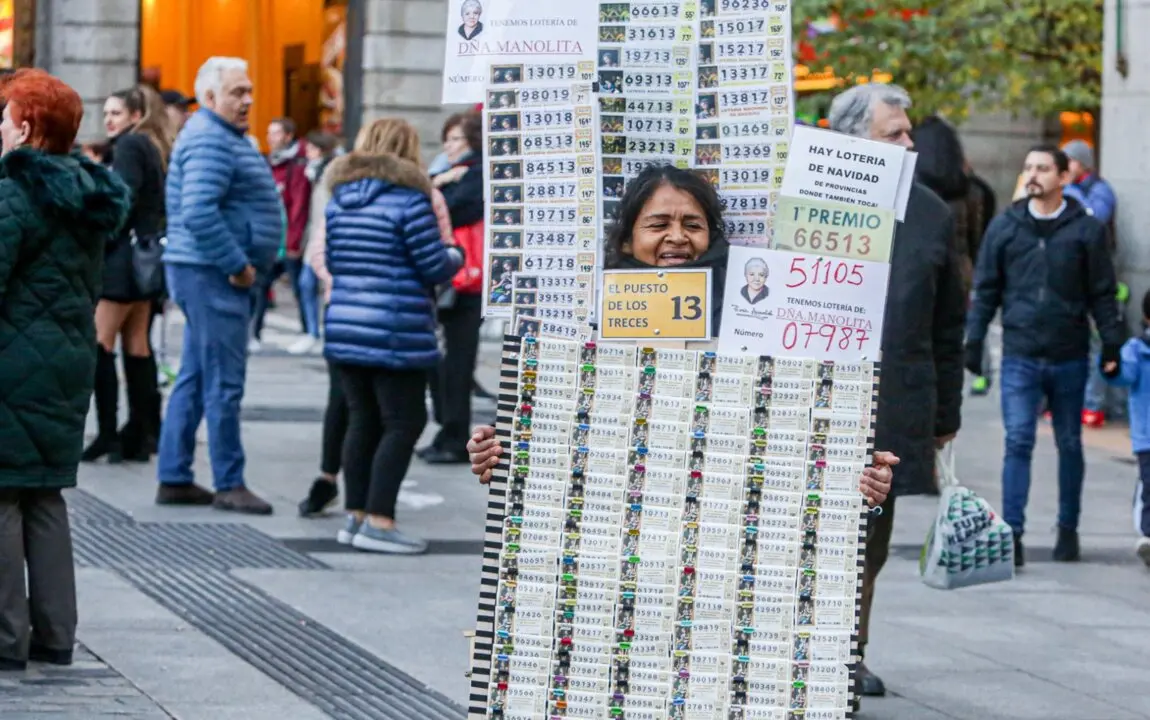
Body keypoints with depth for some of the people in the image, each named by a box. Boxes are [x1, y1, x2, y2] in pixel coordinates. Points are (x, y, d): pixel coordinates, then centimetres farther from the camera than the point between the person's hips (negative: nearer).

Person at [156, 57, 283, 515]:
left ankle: (174, 479, 16)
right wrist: (237, 265, -20)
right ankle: (229, 485, -2)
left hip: (219, 275, 11)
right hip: (213, 275, -11)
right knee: (224, 383, -6)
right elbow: (199, 211, -26)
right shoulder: (210, 140, -15)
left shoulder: (223, 137, 19)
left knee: (195, 380, 12)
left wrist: (243, 264, 16)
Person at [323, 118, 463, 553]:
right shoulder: (408, 199, -11)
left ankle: (356, 516, 15)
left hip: (345, 330, 7)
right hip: (396, 334, -7)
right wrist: (455, 254, 11)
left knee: (362, 421, 12)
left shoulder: (339, 199, 10)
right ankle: (378, 521, -5)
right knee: (403, 423, -1)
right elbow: (434, 268, -9)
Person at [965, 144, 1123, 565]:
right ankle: (1012, 533, -11)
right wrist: (974, 341, 4)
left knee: (1070, 444, 11)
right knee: (1018, 443, -10)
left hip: (1069, 357, 0)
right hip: (1019, 356, 0)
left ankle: (1068, 529, 24)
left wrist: (1112, 344, 0)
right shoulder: (1005, 227, 4)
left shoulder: (1086, 230, 1)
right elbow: (986, 289, 9)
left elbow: (1102, 293, 5)